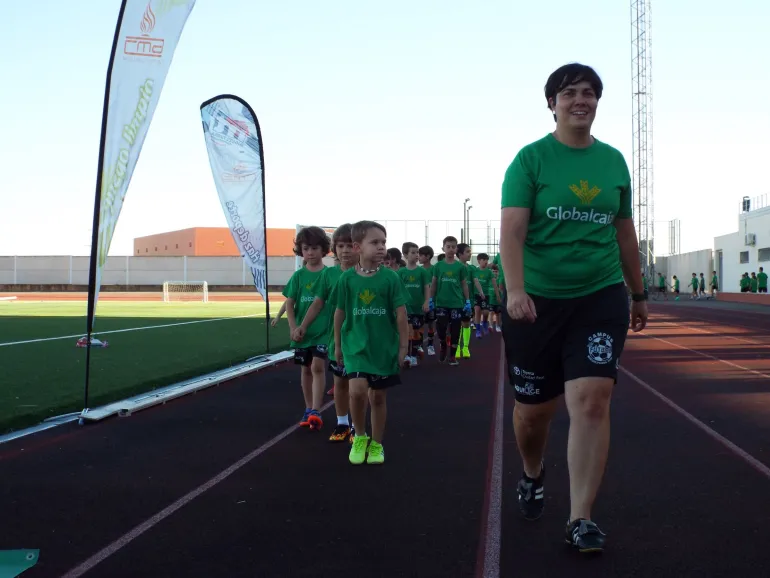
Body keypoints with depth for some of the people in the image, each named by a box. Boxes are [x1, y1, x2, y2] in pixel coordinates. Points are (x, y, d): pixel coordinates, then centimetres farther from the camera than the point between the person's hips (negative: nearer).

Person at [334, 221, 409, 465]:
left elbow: (401, 314, -2)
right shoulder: (347, 278, -4)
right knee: (357, 390, -18)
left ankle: (376, 444, 27)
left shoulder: (390, 277, -6)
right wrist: (337, 344, 12)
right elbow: (340, 313, 6)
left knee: (378, 396, 9)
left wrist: (403, 346, -2)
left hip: (385, 346, 1)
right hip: (356, 344, 0)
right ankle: (360, 437, 6)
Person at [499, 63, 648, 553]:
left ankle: (581, 519, -1)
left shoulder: (614, 160, 9)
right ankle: (533, 475, 41)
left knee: (591, 401, -12)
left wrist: (640, 294, 21)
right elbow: (512, 230, -13)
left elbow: (625, 232, 17)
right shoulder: (530, 159, -3)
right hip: (537, 300, -2)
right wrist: (515, 291, -27)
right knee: (534, 407, 9)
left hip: (601, 297, 2)